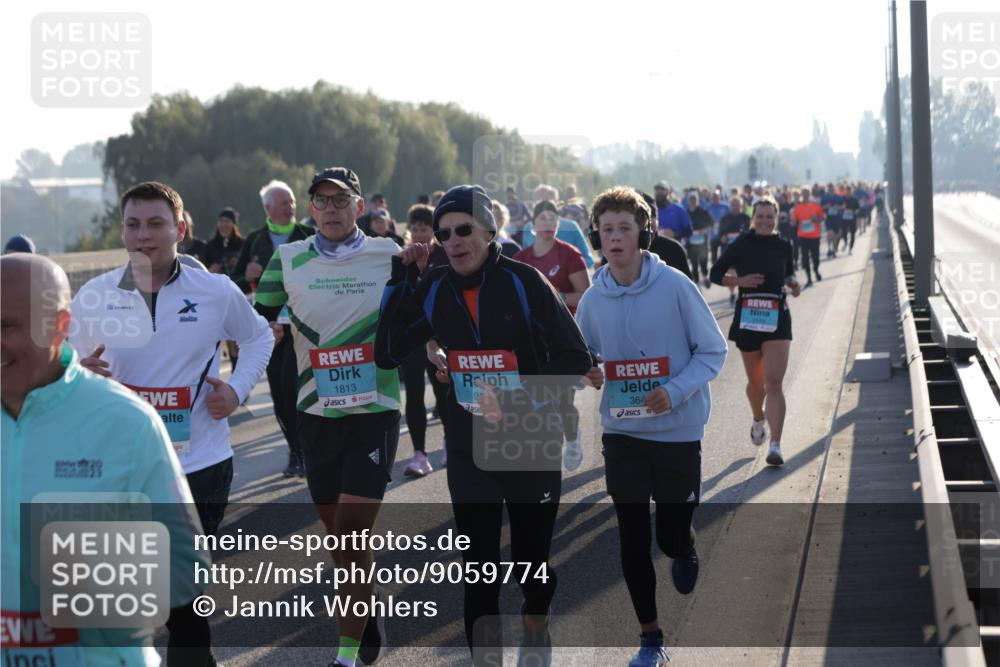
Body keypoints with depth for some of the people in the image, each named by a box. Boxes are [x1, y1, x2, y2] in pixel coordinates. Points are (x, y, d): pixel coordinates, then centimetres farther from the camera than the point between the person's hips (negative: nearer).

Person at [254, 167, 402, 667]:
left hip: (374, 411, -3)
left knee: (352, 533, -11)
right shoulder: (289, 259, 3)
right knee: (337, 533, 13)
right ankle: (369, 618, 36)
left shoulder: (388, 255, 0)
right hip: (316, 414, 3)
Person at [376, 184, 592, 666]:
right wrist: (400, 278, -6)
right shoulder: (434, 291, -1)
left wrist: (520, 402, -21)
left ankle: (536, 628, 46)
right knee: (479, 572, 1)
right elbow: (387, 354, 0)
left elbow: (575, 359, -11)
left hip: (533, 447, -2)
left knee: (532, 560, 15)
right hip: (468, 451, 2)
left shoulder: (523, 283, -13)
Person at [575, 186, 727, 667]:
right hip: (621, 431, 3)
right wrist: (586, 371, -11)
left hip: (677, 429, -3)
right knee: (632, 539, 3)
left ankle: (685, 550, 43)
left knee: (671, 535, 5)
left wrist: (675, 392, -22)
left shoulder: (674, 285, -13)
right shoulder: (593, 299, -2)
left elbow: (712, 351, -7)